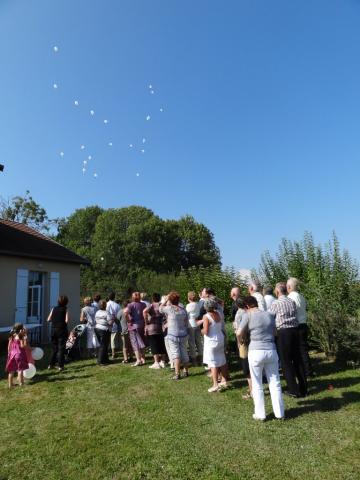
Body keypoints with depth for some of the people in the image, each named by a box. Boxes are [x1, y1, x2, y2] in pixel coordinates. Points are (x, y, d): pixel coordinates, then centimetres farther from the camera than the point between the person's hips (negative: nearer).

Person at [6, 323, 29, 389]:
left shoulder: (11, 337, 4)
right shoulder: (20, 337, -16)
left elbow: (9, 346, 9)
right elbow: (23, 346, -20)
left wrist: (9, 353, 20)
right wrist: (25, 337, -18)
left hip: (12, 354, 7)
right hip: (19, 354, -7)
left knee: (11, 370, 15)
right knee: (20, 369, 5)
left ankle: (10, 384, 23)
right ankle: (21, 383, 10)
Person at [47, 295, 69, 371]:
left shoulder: (54, 309, 3)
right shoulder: (65, 309, -8)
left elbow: (48, 319, 2)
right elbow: (66, 320, -15)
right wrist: (62, 321, 6)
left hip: (53, 330, 4)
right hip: (62, 330, -4)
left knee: (54, 348, 18)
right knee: (61, 348, 4)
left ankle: (51, 364, 23)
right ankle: (60, 366, 5)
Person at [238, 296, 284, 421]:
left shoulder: (248, 315, -5)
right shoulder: (269, 314, 8)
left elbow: (239, 333, -6)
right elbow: (274, 332, 15)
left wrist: (241, 339, 14)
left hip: (256, 352, -4)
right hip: (271, 351, 4)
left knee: (257, 385, 11)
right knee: (275, 383, 15)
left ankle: (260, 414, 19)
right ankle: (279, 413, 23)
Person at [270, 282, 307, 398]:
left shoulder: (275, 303, -6)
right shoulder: (292, 301, 9)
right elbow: (294, 316, 17)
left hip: (283, 332, -5)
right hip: (294, 330, 5)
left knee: (286, 361, 4)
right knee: (297, 359, 13)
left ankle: (293, 390, 8)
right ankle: (303, 388, 20)